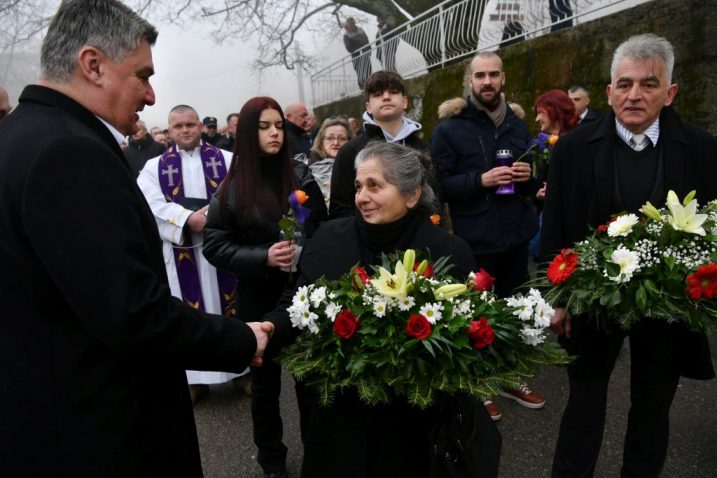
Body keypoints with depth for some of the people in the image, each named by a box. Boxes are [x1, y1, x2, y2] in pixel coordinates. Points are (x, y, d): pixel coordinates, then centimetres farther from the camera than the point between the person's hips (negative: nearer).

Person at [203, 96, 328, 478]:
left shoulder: (301, 177, 0)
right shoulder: (232, 188, -4)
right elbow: (214, 246, -6)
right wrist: (263, 257, -20)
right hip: (259, 298, -1)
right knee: (265, 381, 14)